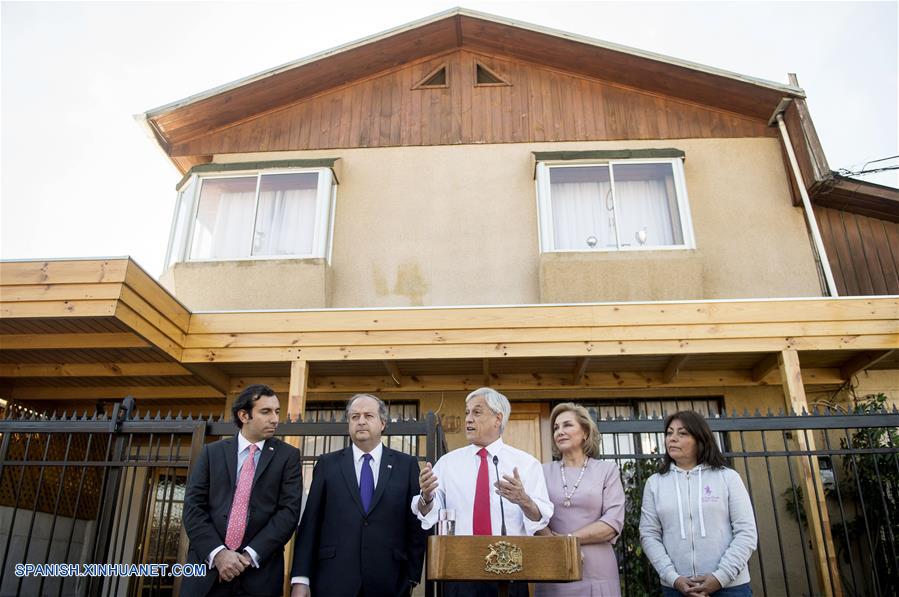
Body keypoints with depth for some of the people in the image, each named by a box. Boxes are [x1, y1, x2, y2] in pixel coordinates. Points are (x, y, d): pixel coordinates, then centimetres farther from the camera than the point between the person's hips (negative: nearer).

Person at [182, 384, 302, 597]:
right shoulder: (212, 452, 7)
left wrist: (251, 555, -14)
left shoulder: (288, 455, 2)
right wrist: (217, 552, -12)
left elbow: (289, 510, -5)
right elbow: (193, 506, 0)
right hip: (208, 565, 1)